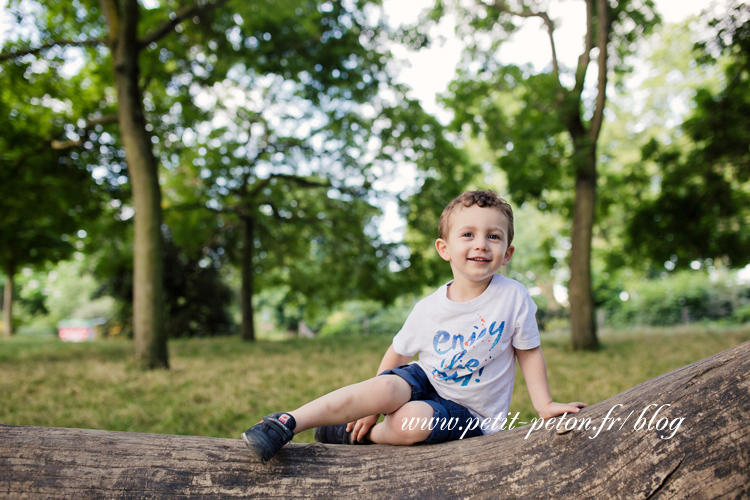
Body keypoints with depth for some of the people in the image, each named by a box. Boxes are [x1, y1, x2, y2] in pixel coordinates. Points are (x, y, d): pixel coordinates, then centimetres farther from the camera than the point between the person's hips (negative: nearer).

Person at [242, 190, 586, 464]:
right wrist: (373, 406, 6)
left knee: (413, 421, -33)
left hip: (469, 415, -1)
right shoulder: (428, 309, -8)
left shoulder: (513, 297, -15)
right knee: (386, 385, -32)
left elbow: (529, 353, -1)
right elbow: (397, 353, 5)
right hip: (426, 381, 2)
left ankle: (361, 435, -3)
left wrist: (544, 405, -6)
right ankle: (288, 422, -25)